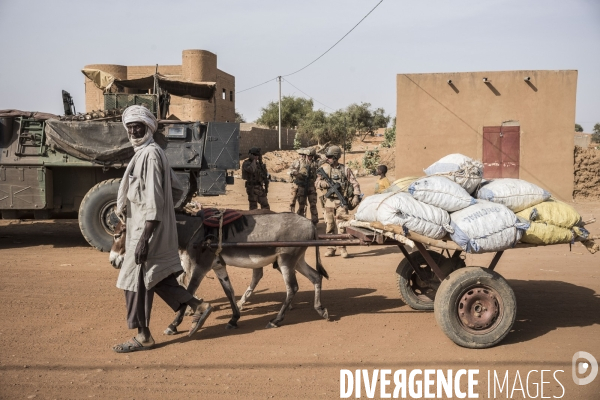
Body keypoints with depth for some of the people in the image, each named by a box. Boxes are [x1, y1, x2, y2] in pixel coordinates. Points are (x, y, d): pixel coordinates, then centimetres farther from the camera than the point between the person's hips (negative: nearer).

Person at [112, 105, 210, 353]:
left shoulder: (150, 154, -16)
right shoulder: (149, 153, 14)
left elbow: (153, 201, -22)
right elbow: (175, 187, 23)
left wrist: (143, 239, -24)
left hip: (147, 230, -10)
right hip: (150, 229, 10)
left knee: (136, 280, 1)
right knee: (157, 278, 16)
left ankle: (143, 336, 13)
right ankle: (198, 306, 22)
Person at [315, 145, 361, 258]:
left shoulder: (345, 169, 3)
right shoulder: (324, 168, 6)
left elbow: (355, 183, 3)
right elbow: (317, 183, 0)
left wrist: (356, 196, -9)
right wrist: (327, 183, -18)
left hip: (341, 202, -2)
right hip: (329, 201, 2)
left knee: (342, 225, -3)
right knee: (329, 226, 5)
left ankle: (343, 248, 7)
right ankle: (330, 248, 14)